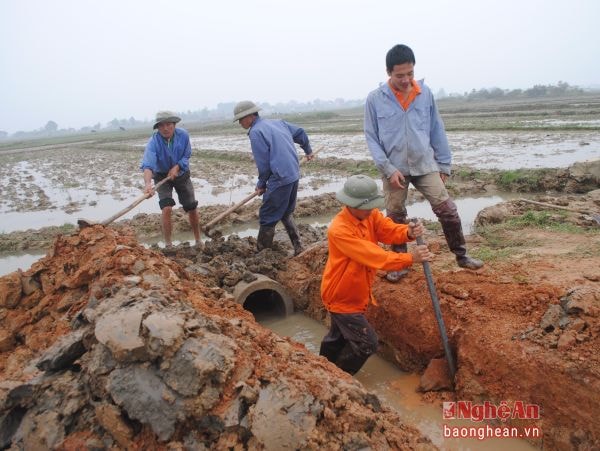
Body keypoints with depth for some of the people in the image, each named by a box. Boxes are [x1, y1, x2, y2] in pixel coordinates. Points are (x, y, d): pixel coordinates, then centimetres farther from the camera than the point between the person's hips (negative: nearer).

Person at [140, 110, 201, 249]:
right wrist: (147, 183, -61)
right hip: (162, 176, -2)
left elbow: (186, 156, -8)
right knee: (166, 208, -19)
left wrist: (176, 167, -27)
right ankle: (168, 244, -4)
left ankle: (198, 241, 26)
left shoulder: (183, 135, -20)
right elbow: (148, 164, -43)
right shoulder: (154, 142, -29)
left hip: (181, 174, 3)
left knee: (192, 208, 7)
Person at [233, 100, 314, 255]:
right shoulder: (277, 122, 14)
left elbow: (263, 164, -12)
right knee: (286, 213, 22)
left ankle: (261, 252, 12)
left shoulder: (255, 132, -10)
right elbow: (300, 132, 23)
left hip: (279, 179, -9)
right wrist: (308, 151, 39)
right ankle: (298, 248, 22)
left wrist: (261, 184, 3)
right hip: (294, 175, 9)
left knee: (267, 217, 3)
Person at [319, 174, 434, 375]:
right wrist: (409, 258, -42)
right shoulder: (339, 230, -32)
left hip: (356, 292, 8)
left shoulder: (370, 214, -7)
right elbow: (373, 255, -37)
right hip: (341, 297, -8)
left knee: (339, 336, 26)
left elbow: (389, 229, -20)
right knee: (366, 343, -2)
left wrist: (408, 232, -41)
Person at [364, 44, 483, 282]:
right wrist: (388, 169, -12)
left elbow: (437, 131, 6)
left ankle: (461, 255, 16)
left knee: (447, 209, -2)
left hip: (425, 165, 1)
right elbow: (371, 138, -5)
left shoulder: (425, 93, 0)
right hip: (394, 168, -1)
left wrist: (444, 164, 6)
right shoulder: (375, 99, -7)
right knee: (396, 217, 8)